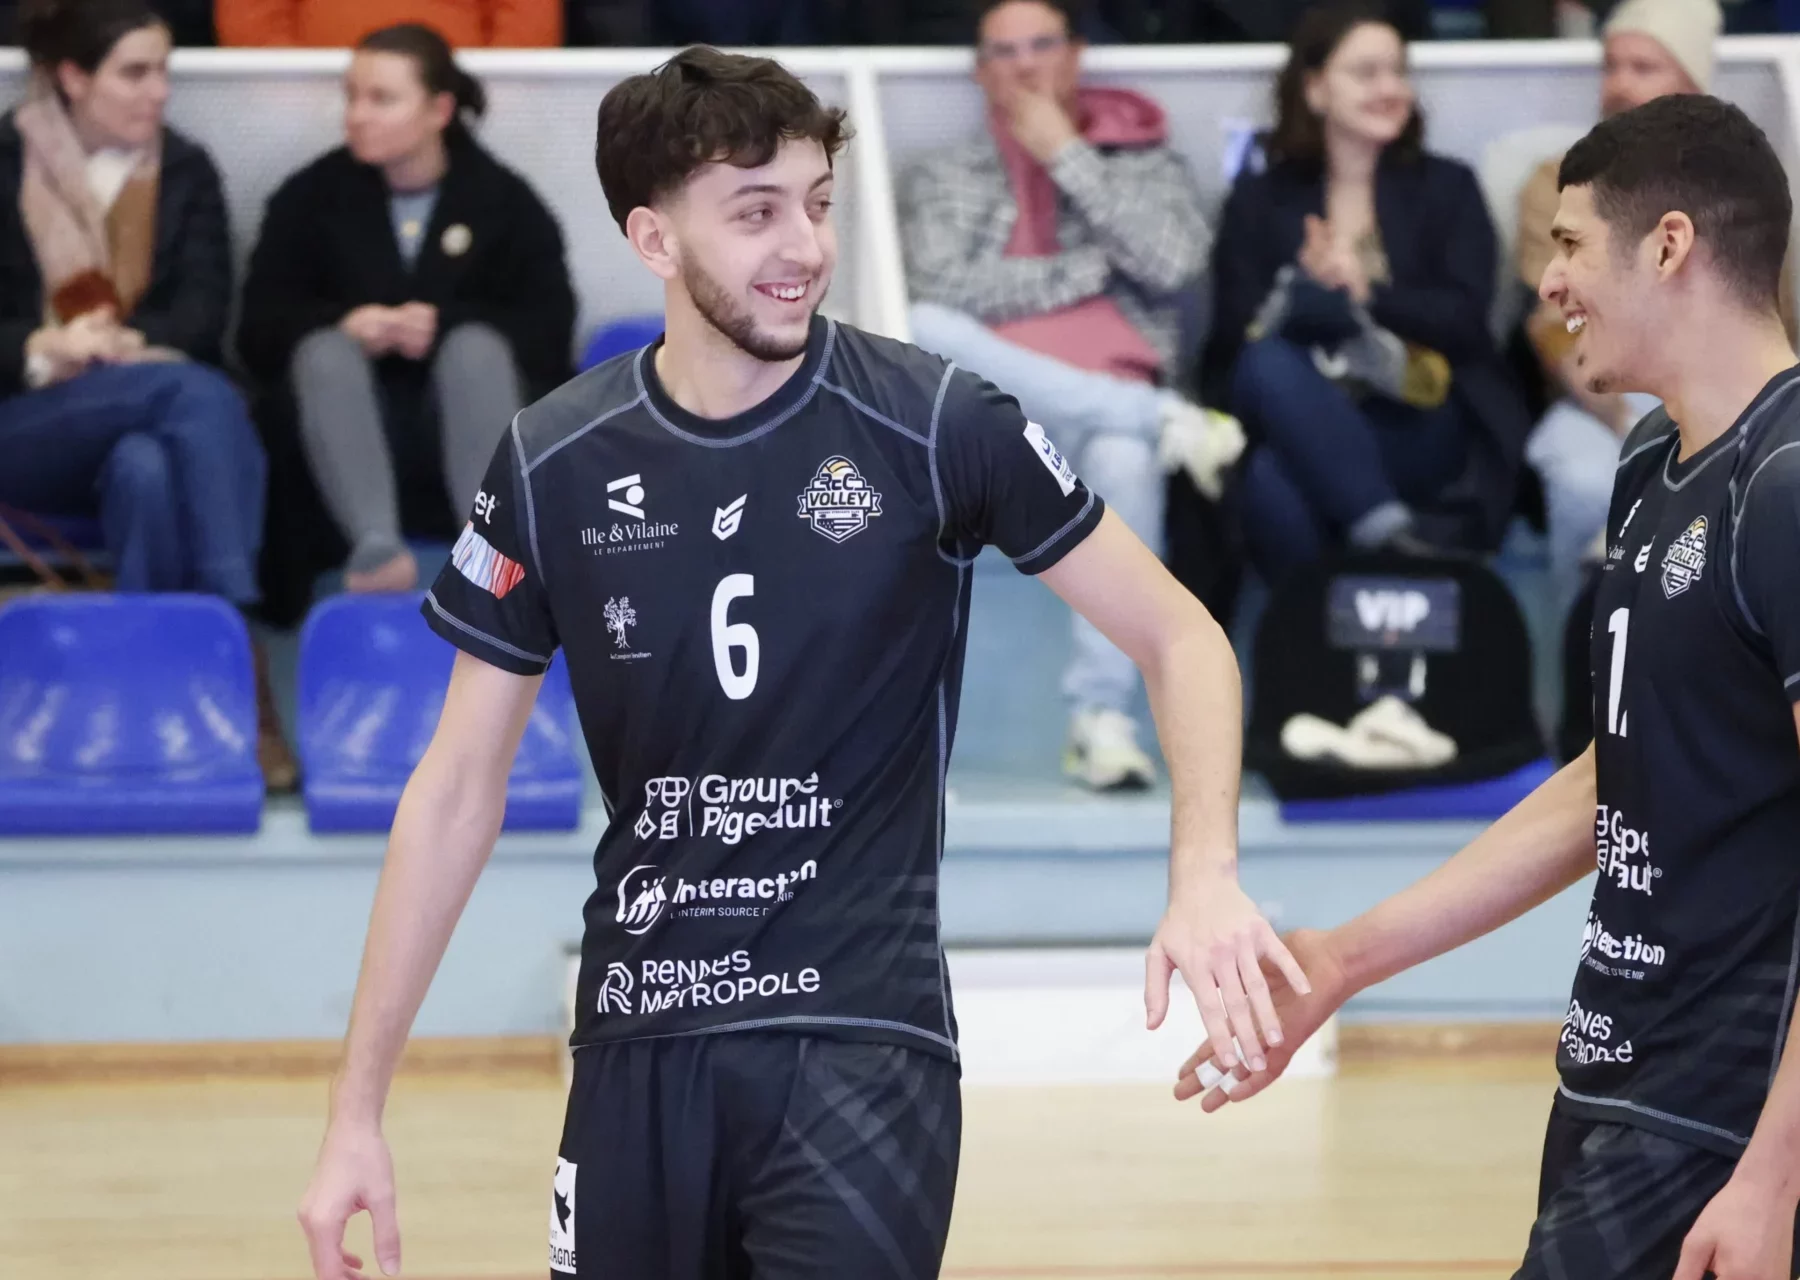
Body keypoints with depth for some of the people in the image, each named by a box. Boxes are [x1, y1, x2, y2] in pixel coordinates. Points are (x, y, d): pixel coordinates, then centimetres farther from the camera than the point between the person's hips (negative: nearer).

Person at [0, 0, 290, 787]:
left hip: (141, 418, 2)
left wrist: (124, 342, -19)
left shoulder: (185, 171, 12)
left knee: (147, 468, -38)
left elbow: (203, 314, 1)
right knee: (199, 391, -35)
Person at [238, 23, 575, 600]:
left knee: (475, 344, -30)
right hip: (354, 420, 1)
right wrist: (344, 322, -24)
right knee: (324, 348, -29)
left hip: (462, 420, -1)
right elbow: (259, 329, -3)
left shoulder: (503, 200, 2)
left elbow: (551, 330, -8)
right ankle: (374, 546, -53)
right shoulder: (312, 195, 4)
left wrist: (444, 325, -24)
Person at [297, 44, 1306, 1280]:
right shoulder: (554, 464, 0)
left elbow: (1180, 636, -1)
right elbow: (459, 790, 6)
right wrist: (359, 1109, 3)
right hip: (638, 1045, 3)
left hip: (859, 1036, -3)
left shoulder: (933, 423, -7)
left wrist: (1206, 876, -20)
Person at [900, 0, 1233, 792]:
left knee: (1125, 460, -39)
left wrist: (1068, 155, 1)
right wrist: (1094, 267, -2)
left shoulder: (1143, 160, 19)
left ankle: (1102, 718, -38)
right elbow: (944, 289, -2)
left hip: (1107, 406, -1)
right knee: (921, 331, -34)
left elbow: (1173, 265, -2)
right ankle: (1161, 420, -27)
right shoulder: (943, 180, 19)